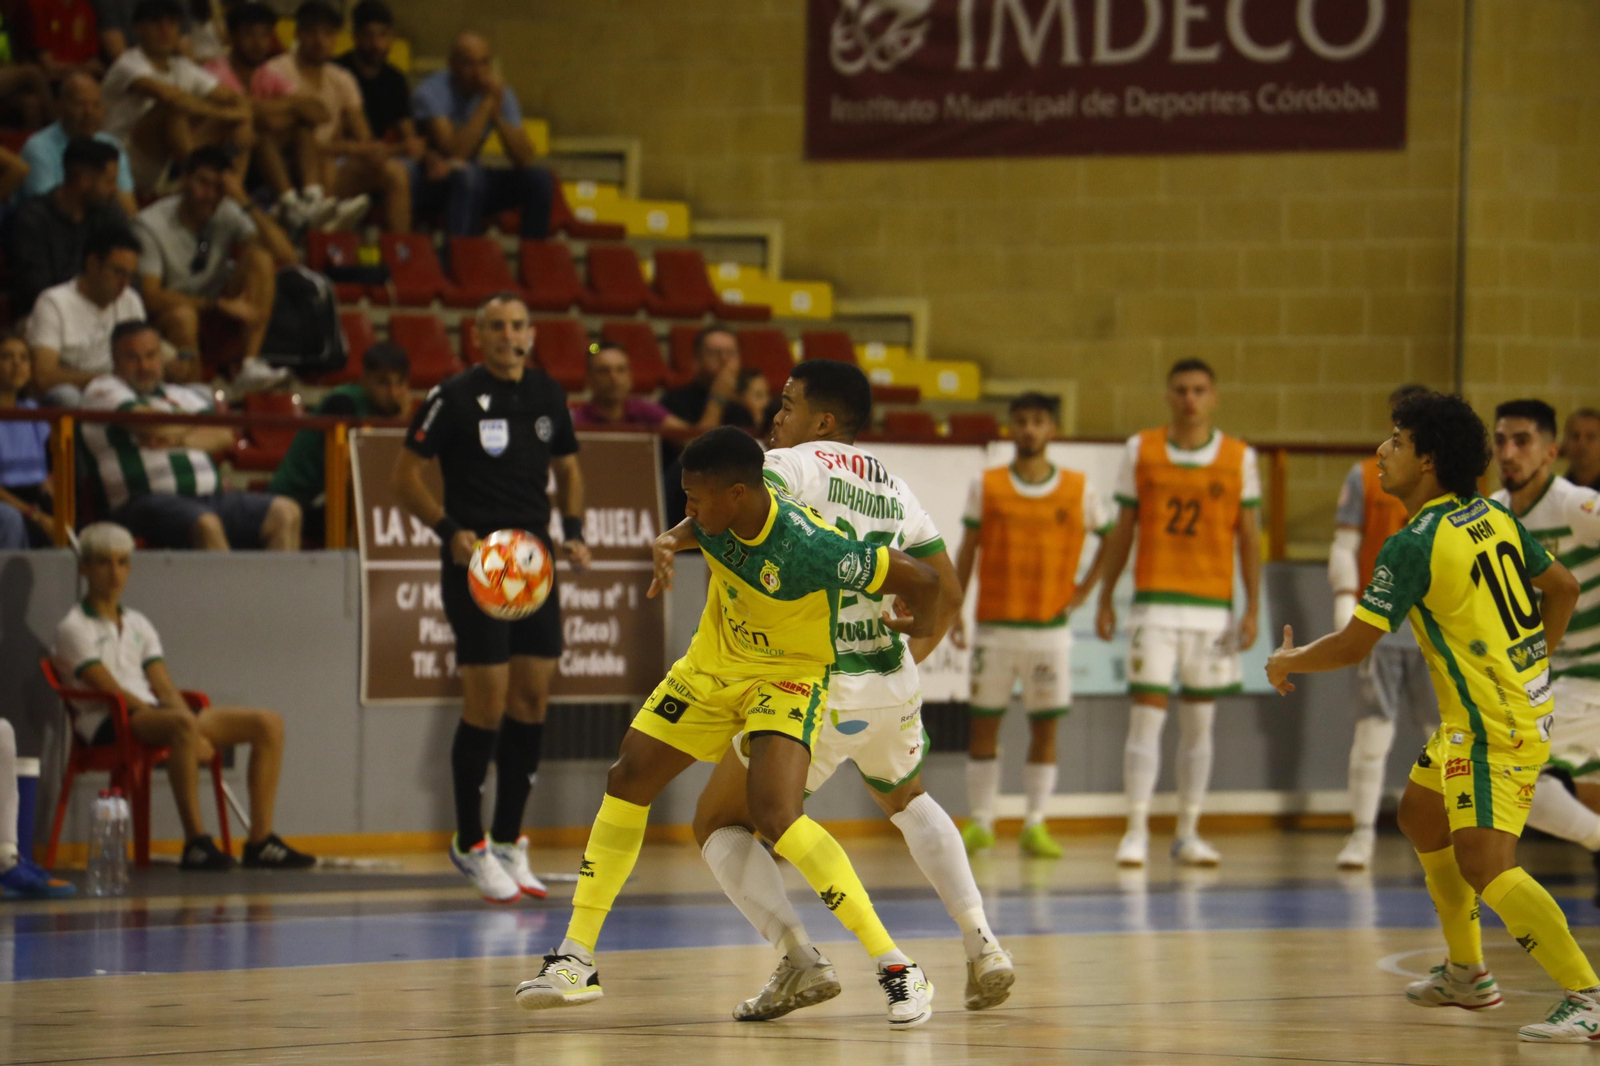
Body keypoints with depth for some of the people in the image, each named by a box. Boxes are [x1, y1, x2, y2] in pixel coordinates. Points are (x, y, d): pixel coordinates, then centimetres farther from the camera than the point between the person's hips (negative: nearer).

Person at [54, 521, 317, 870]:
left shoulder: (138, 625, 22)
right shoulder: (74, 628, -2)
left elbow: (165, 690, 14)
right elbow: (112, 691, -12)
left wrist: (196, 733, -9)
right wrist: (195, 735, -18)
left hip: (153, 714, 8)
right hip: (107, 726, -8)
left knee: (268, 724, -5)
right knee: (182, 725, -41)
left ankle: (260, 841, -9)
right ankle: (195, 842, -43)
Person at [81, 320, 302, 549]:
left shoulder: (182, 395, 28)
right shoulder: (103, 389, 10)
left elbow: (224, 436, 15)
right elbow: (149, 425, -7)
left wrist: (179, 439, -4)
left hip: (209, 496, 6)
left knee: (286, 512, -15)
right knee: (206, 525, -39)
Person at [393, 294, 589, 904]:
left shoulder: (548, 396, 9)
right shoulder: (455, 398, -7)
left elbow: (567, 468, 22)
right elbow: (406, 473, -4)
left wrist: (573, 531, 6)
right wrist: (449, 532, -17)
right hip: (475, 560, -6)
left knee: (532, 698, 5)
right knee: (487, 703, -9)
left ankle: (508, 841, 16)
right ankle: (471, 845, 3)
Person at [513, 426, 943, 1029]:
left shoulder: (809, 548, -35)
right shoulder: (713, 518, -16)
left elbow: (920, 578, -23)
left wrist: (922, 628, -6)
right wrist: (669, 548, 7)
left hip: (788, 675, -7)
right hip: (713, 663, 7)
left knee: (774, 813, -27)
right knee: (627, 781, 5)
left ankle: (895, 966, -20)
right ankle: (576, 959, 17)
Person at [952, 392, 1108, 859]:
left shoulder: (1079, 490, 3)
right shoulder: (986, 486, 3)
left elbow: (1110, 538, 16)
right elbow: (968, 549, 4)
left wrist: (1084, 589, 5)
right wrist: (955, 610, -2)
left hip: (1051, 627, 0)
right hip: (995, 624, 0)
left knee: (1045, 726, 0)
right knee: (983, 722, 2)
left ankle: (1036, 825, 5)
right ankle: (980, 824, 9)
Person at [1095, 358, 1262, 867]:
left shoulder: (1239, 457, 4)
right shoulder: (1141, 450, 4)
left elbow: (1249, 536, 6)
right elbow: (1123, 529, 9)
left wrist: (1253, 609, 1)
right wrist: (1105, 599, 7)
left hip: (1214, 605, 1)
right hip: (1155, 601, -1)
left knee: (1199, 721, 6)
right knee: (1147, 713, -7)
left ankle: (1188, 834, 12)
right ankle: (1136, 831, -4)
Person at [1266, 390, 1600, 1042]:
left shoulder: (1414, 546, -18)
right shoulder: (1494, 518, 6)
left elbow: (1352, 647, -15)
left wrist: (1288, 663, 4)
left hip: (1493, 724, -10)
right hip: (1522, 700, 10)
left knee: (1484, 862, -18)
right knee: (1421, 816, 23)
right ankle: (1467, 974, 32)